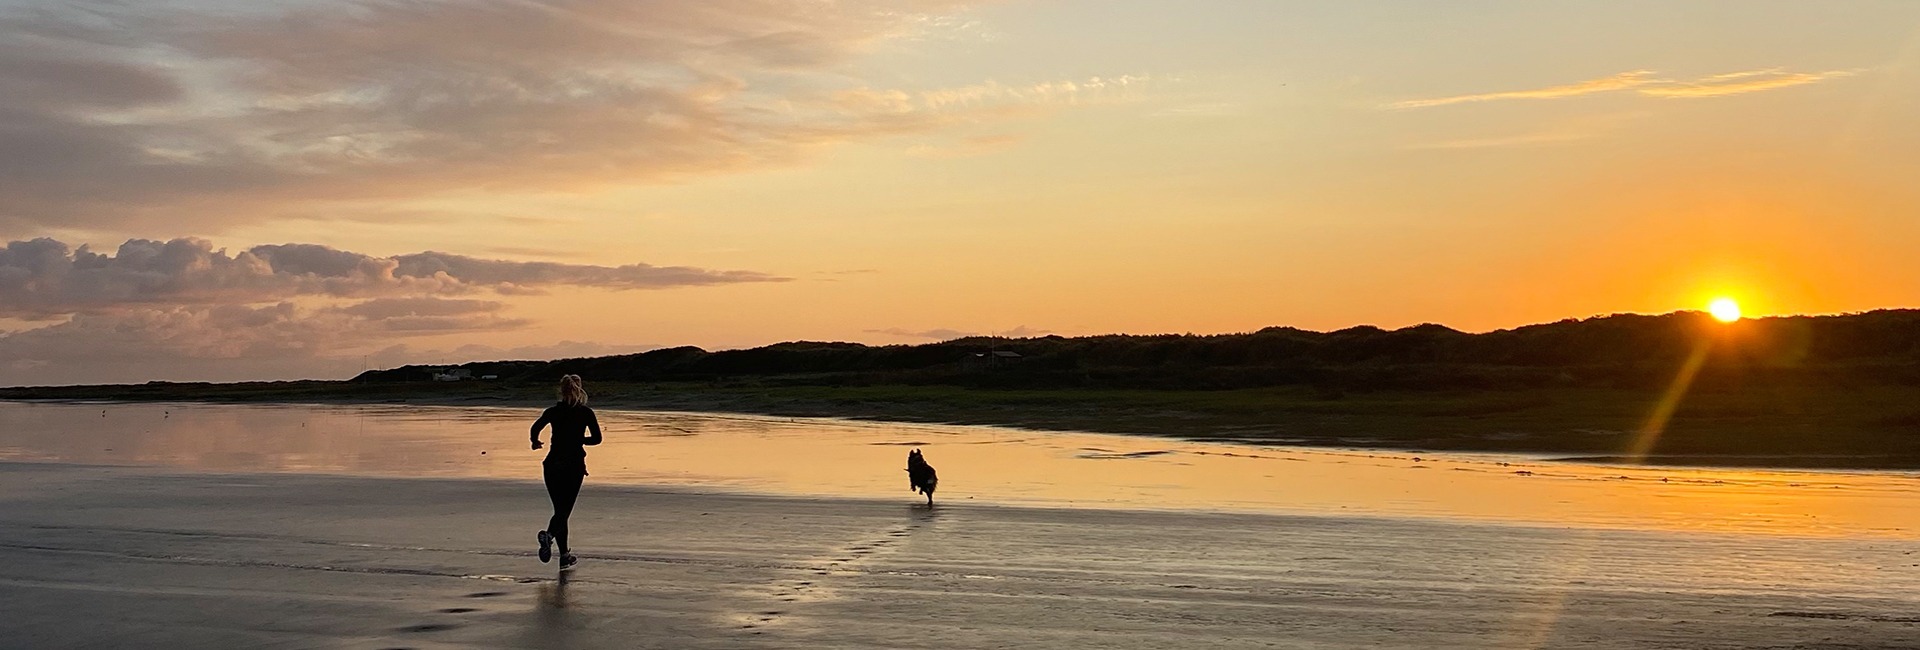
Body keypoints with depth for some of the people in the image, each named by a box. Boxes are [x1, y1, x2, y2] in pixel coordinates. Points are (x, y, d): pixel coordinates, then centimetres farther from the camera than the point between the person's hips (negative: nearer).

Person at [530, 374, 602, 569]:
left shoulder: (552, 412, 2)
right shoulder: (586, 413, -1)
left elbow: (535, 428, -9)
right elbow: (596, 438, -6)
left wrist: (536, 442, 12)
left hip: (552, 465, 2)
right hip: (574, 466, -2)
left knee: (560, 509, 13)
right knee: (564, 510, 1)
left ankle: (565, 556, 11)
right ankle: (549, 535, -30)